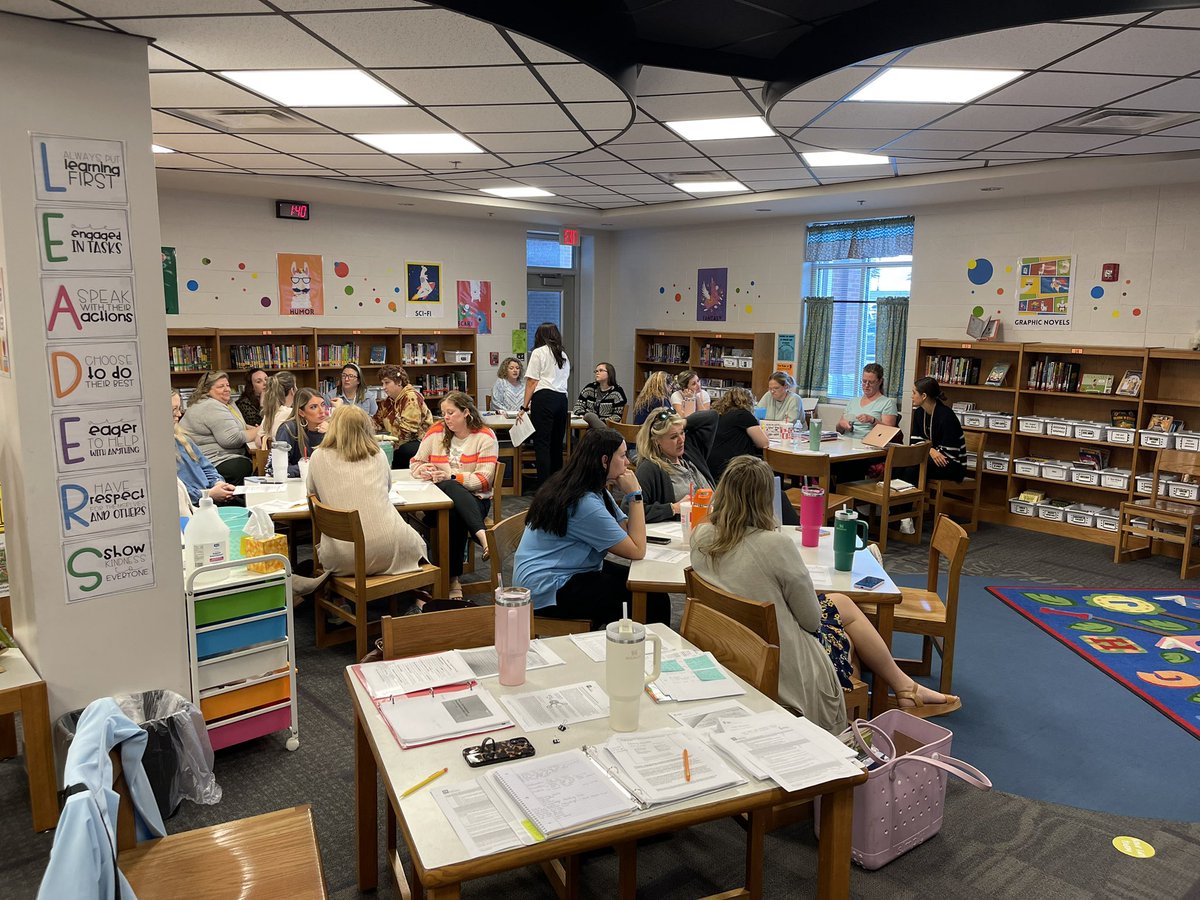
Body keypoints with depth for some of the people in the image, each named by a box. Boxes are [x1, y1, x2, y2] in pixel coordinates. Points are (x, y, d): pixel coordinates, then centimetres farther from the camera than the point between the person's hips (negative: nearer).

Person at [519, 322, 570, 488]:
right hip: (562, 398, 6)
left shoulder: (539, 352, 3)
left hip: (544, 398, -6)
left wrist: (525, 407, 0)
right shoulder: (564, 355, 20)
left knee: (542, 444, -7)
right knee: (557, 443, 11)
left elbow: (532, 382, -2)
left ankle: (544, 486, -12)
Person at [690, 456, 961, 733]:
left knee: (840, 603, 25)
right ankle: (905, 688, 42)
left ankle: (904, 687, 38)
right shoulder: (775, 544, -30)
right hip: (784, 665, -6)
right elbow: (812, 620, -15)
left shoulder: (701, 537, -10)